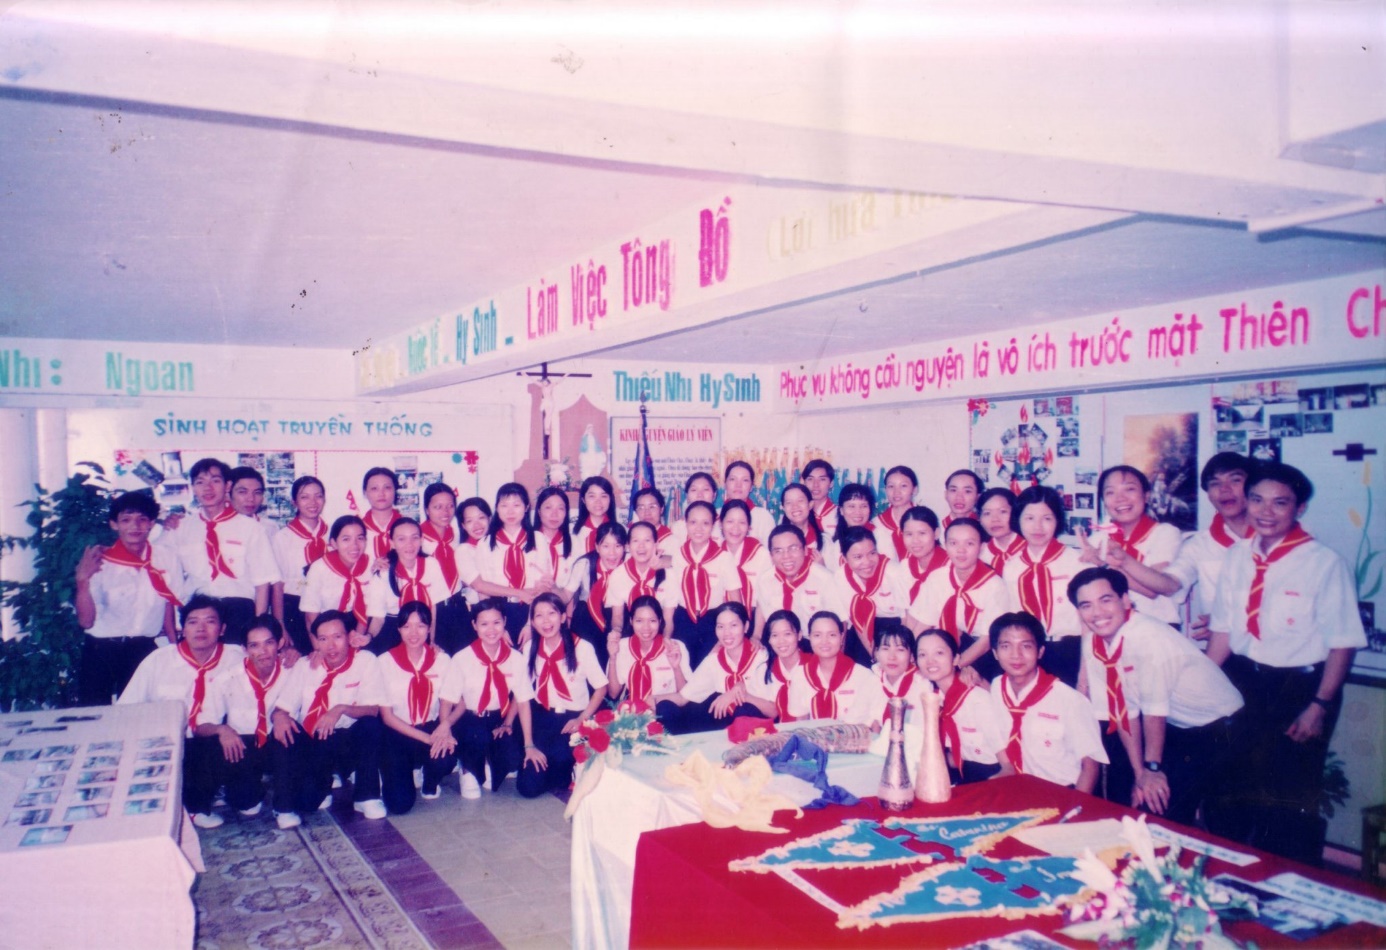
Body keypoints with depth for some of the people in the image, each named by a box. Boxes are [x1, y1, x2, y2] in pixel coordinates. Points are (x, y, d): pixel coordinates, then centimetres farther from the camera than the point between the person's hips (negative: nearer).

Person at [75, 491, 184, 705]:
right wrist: (82, 581, -19)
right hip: (101, 652, -1)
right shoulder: (99, 562, -6)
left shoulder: (167, 557, -2)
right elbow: (86, 621, -9)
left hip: (146, 651, 1)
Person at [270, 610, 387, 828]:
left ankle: (366, 797, -13)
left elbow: (373, 710, -13)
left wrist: (342, 709, -31)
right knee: (283, 732, -26)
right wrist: (279, 716, -26)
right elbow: (280, 708, -2)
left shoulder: (366, 661, -6)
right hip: (313, 747, 2)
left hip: (350, 746, -2)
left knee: (371, 724, -30)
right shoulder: (305, 666, 2)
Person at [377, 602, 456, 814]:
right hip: (398, 733, -1)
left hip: (433, 728, 2)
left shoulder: (442, 659, -3)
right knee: (400, 804, -19)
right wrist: (426, 738, -19)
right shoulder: (386, 662, -9)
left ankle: (429, 781, 6)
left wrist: (445, 724, -22)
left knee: (446, 759, -33)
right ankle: (391, 775, 19)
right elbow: (387, 715, -7)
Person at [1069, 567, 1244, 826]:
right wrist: (1140, 772, -10)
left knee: (1165, 805, -14)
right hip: (1174, 725, 7)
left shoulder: (1148, 637, -28)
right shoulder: (1091, 644, -8)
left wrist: (1152, 768, -16)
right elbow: (1125, 711, -6)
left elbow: (1155, 710, -23)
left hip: (1216, 725, -6)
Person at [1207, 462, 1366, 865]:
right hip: (1243, 683, 4)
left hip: (1301, 687, -4)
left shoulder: (1325, 563, -13)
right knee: (1242, 786, 14)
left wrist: (1319, 706, -13)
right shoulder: (1237, 557, 2)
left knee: (1294, 795, 6)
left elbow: (1342, 643, -11)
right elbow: (1223, 630, 6)